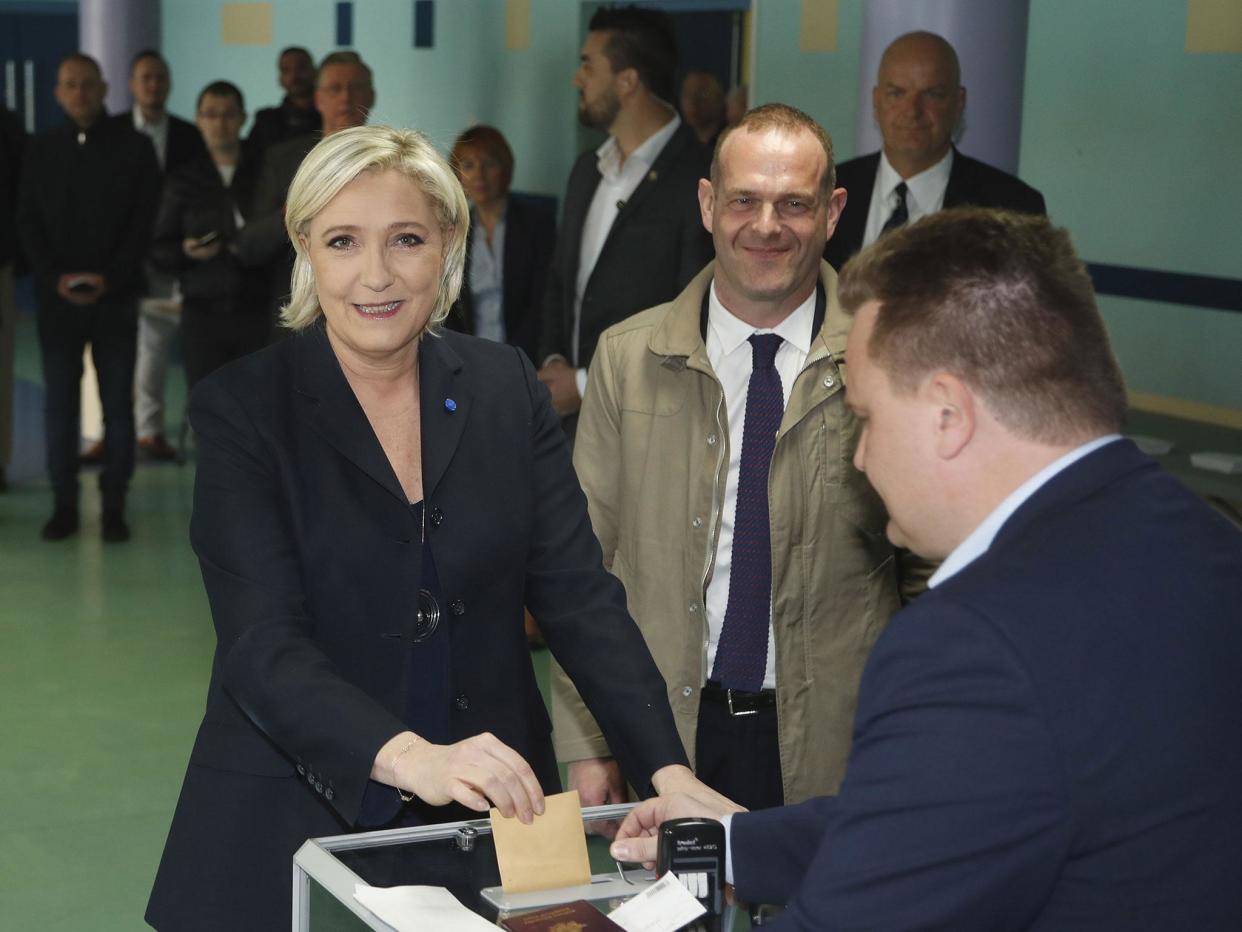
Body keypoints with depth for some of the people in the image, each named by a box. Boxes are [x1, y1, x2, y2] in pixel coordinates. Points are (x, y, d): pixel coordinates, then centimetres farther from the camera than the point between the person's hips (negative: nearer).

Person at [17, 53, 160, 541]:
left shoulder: (133, 146, 2)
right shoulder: (41, 150, 9)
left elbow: (145, 220, -2)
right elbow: (28, 223, 6)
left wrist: (110, 278, -12)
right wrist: (55, 278, -8)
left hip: (116, 295, -2)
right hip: (57, 297, 2)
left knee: (117, 402, 0)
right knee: (60, 402, 3)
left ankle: (114, 505, 6)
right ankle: (64, 504, 9)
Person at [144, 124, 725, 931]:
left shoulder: (506, 388, 1)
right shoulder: (243, 409, -9)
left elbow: (580, 594, -4)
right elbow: (262, 645, -19)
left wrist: (670, 774, -18)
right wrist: (410, 757, -35)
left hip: (494, 815, 3)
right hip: (298, 825, -3)